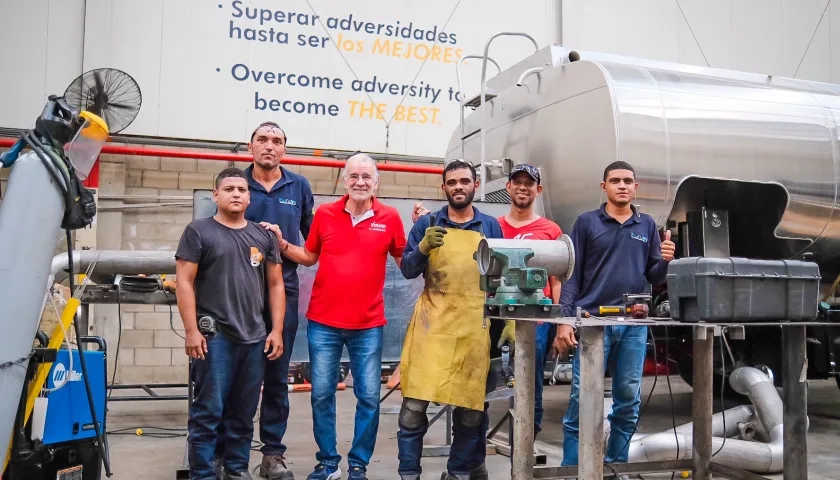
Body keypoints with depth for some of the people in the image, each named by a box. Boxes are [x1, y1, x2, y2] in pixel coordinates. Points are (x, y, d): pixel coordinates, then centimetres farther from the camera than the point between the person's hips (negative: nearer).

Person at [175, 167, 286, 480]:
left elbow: (276, 284, 14)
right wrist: (191, 330, -11)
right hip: (214, 335, -4)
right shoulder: (198, 231, 1)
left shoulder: (263, 236, 13)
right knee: (208, 411, -2)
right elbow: (184, 282, -4)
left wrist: (277, 330, 5)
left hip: (255, 337, 4)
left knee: (244, 412, 10)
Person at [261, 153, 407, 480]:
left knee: (369, 396, 4)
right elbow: (309, 257, 13)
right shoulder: (324, 213, 2)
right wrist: (282, 244, -1)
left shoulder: (390, 218, -1)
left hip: (368, 324, -1)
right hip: (323, 321, 1)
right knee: (321, 394, 7)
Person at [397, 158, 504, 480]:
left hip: (475, 326, 2)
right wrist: (424, 247, -16)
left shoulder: (490, 227, 11)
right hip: (432, 323, -1)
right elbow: (407, 270, 3)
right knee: (414, 404, -7)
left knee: (471, 405, 5)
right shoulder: (427, 224, 8)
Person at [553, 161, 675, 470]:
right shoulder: (587, 222, 3)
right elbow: (572, 275, 0)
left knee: (629, 401, 9)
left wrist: (665, 261, -9)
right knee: (582, 400, -4)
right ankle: (570, 470, 4)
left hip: (634, 324, 4)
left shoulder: (647, 225, 12)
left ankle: (616, 465, 22)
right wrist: (565, 320, -9)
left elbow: (654, 278, 13)